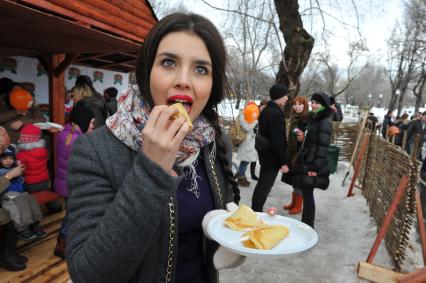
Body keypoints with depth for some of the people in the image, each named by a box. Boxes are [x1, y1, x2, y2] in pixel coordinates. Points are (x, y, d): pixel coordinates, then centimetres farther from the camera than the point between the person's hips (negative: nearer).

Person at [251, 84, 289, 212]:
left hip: (265, 154, 10)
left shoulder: (266, 110, 11)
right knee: (265, 187, -1)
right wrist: (283, 162, -19)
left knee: (261, 185, 19)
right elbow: (278, 141, -24)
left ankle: (255, 211, 30)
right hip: (272, 157, -10)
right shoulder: (276, 114, -21)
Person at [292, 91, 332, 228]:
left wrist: (315, 167, -21)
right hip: (305, 162, 9)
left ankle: (308, 226, 11)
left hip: (312, 165, -9)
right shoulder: (313, 119, 14)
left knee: (307, 194, -2)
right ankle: (305, 222, 27)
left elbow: (323, 147, -19)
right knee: (306, 193, 15)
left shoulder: (325, 122, -15)